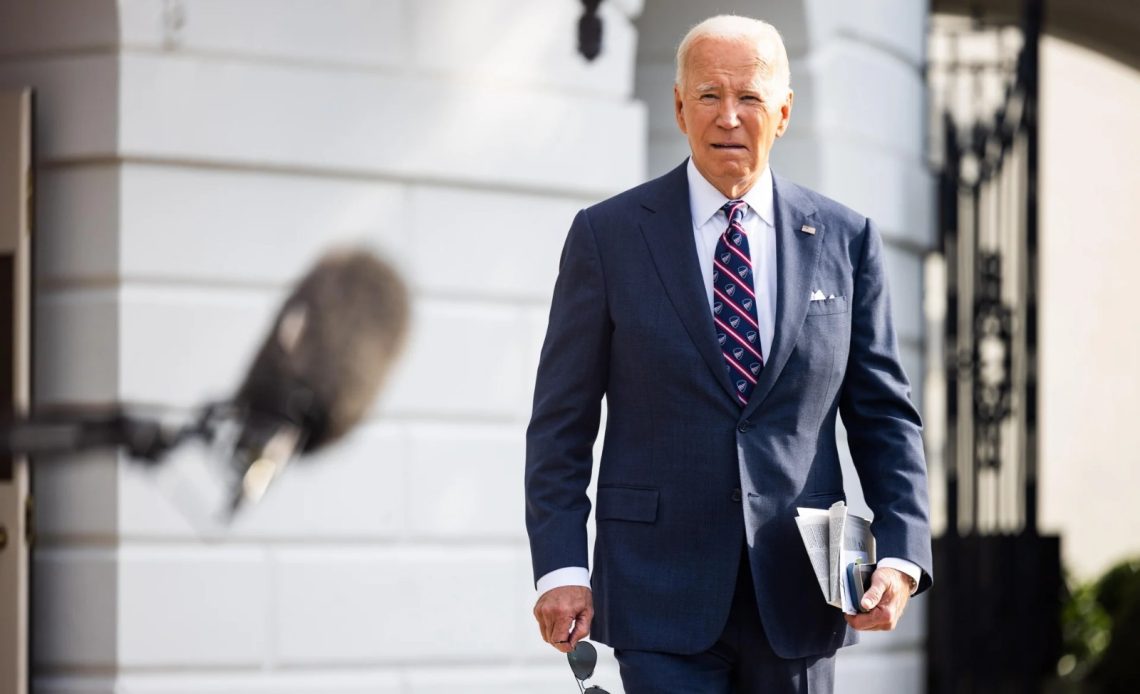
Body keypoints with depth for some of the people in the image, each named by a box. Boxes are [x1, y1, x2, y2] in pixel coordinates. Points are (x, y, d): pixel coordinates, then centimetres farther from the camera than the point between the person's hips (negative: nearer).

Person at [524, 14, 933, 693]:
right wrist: (561, 567, -8)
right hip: (662, 598, -2)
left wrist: (900, 554, -5)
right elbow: (562, 423, 2)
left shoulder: (846, 239, 7)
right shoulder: (608, 234, 2)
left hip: (798, 596, 2)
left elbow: (885, 415, 8)